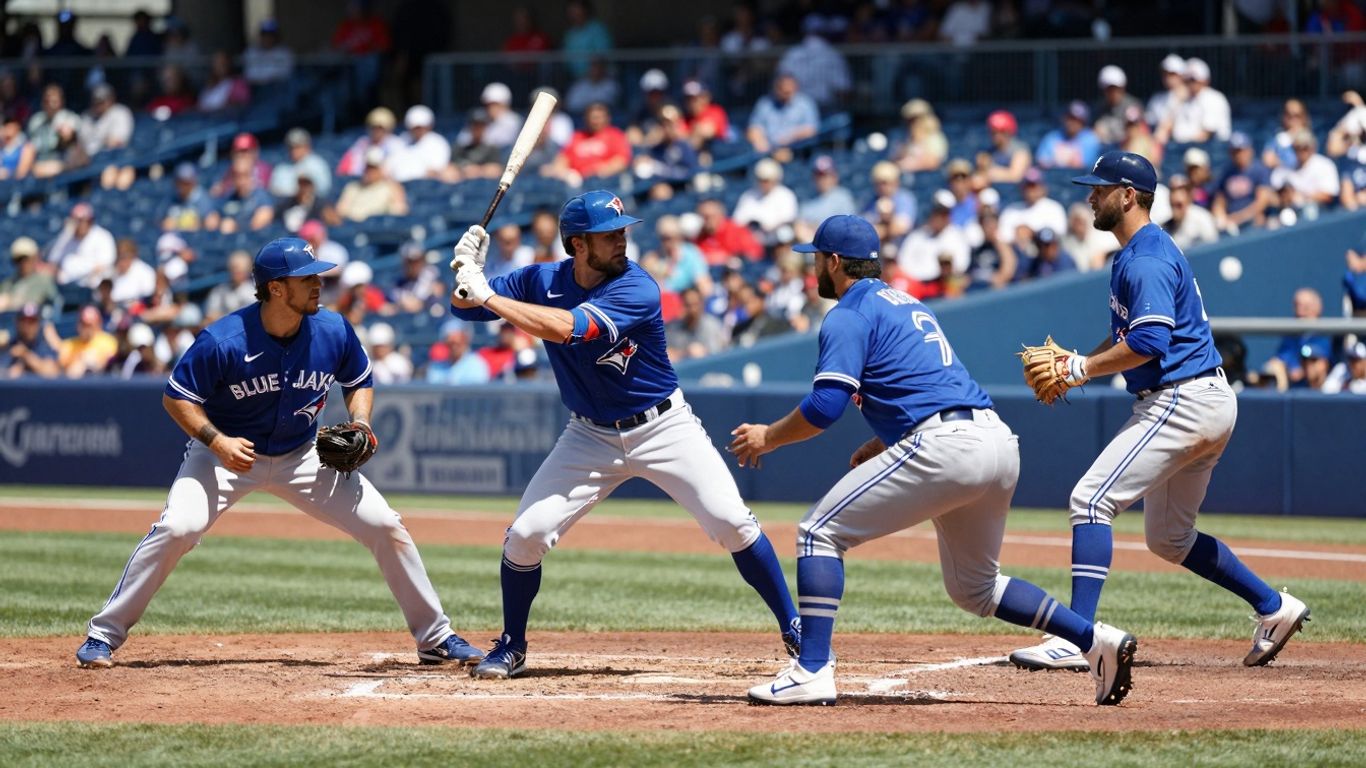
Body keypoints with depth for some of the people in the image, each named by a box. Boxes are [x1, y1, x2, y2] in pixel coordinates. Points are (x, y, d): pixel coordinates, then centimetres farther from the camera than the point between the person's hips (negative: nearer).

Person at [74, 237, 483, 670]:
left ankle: (435, 638, 10)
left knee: (387, 527, -5)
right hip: (227, 451, -4)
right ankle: (104, 635, -12)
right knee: (176, 528, -26)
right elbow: (176, 397, -14)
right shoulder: (222, 342, -25)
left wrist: (360, 422, -12)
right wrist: (216, 440, -29)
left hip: (301, 456, 4)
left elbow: (359, 381, 7)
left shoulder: (333, 332, -13)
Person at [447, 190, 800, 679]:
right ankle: (511, 647, 14)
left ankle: (793, 629, 3)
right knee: (525, 535, -7)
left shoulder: (637, 291, -23)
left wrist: (486, 295, -34)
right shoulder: (542, 281, -8)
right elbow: (463, 307, -2)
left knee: (732, 524, -12)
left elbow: (565, 328, -36)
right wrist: (469, 271, -24)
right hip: (591, 436, 3)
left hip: (663, 428, -3)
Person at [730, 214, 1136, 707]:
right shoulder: (908, 305, 28)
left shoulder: (849, 316, 0)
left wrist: (768, 438, 5)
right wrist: (878, 445, 29)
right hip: (999, 442, 9)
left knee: (820, 532, -1)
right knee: (973, 587, 23)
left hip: (946, 446, -9)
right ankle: (1098, 640, 11)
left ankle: (811, 671, -12)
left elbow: (824, 407, -10)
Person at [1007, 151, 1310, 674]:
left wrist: (1081, 369, -19)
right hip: (1208, 406, 11)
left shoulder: (1146, 260, -15)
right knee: (1169, 538, 19)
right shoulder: (1133, 255, 18)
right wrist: (1074, 365, 6)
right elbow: (1129, 334, 23)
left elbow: (1150, 342, -25)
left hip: (1182, 402, -11)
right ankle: (1274, 607, 24)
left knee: (1092, 499, -16)